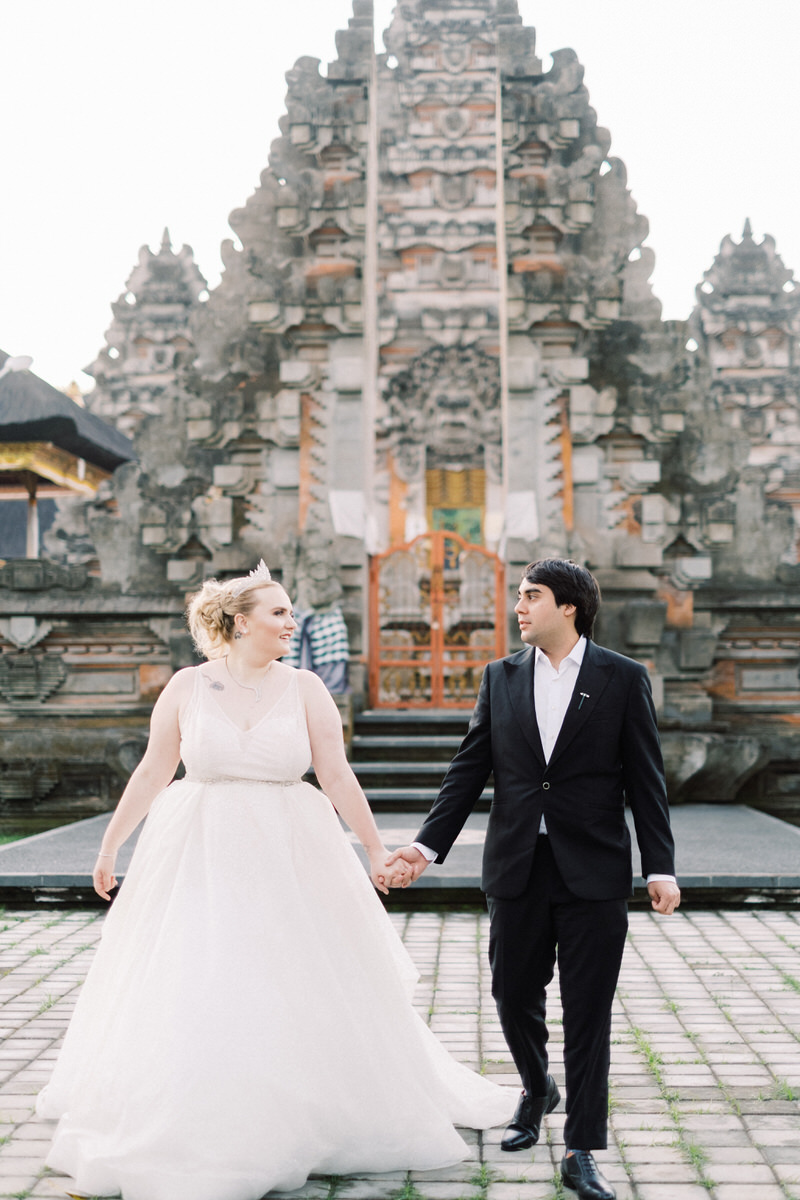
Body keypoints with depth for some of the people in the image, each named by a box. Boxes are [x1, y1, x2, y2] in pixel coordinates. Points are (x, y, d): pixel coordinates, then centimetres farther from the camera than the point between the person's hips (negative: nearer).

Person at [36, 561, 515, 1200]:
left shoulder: (304, 688, -2)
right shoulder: (188, 686, -2)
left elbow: (338, 777, -3)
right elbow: (153, 773, 4)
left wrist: (378, 851, -5)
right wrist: (110, 846, 6)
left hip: (290, 859, 1)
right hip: (201, 860, 0)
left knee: (299, 995, 8)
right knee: (191, 997, 4)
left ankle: (298, 1125, 31)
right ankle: (187, 1132, 25)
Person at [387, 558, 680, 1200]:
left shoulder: (624, 678, -1)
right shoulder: (501, 677, 7)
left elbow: (645, 780, -1)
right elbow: (469, 770, 7)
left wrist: (660, 866, -6)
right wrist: (429, 845, -1)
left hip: (594, 872, -3)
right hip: (517, 868, 3)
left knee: (588, 1012, 2)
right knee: (513, 995, 13)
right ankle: (536, 1090, 43)